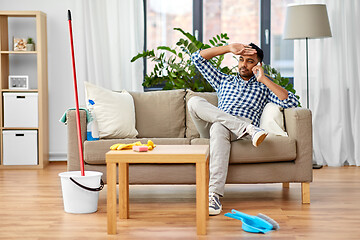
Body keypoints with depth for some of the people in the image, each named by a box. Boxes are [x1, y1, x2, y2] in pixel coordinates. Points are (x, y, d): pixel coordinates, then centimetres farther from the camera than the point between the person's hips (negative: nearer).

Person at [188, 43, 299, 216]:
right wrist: (229, 48, 17)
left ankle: (214, 195, -54)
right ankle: (248, 128, -36)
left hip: (239, 133, -3)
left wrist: (263, 79, 4)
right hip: (212, 128, 3)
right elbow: (198, 58, 26)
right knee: (194, 101, -26)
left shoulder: (263, 88, 23)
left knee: (219, 127, -41)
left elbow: (291, 102, 4)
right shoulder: (224, 81, 33)